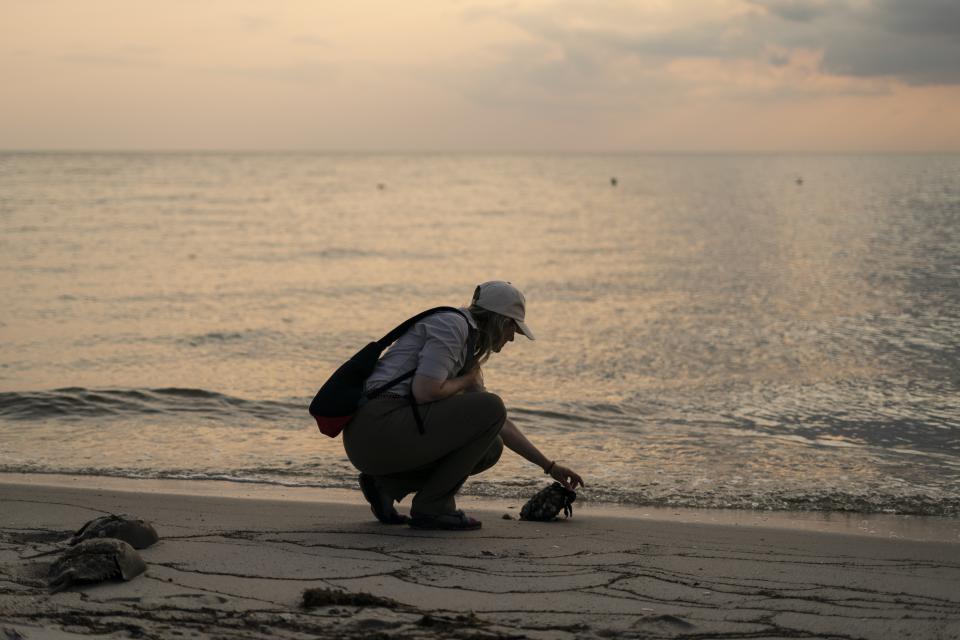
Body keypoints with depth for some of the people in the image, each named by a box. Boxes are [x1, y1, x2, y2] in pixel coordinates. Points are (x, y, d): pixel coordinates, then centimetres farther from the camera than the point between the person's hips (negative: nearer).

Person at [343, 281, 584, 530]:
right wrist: (467, 381, 0)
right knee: (489, 408, -11)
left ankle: (385, 484, 11)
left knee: (490, 448, 17)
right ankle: (433, 506, -5)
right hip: (379, 425, -10)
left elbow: (500, 424, 29)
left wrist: (549, 466, 29)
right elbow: (424, 392, -21)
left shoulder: (469, 351, 23)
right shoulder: (452, 324, -7)